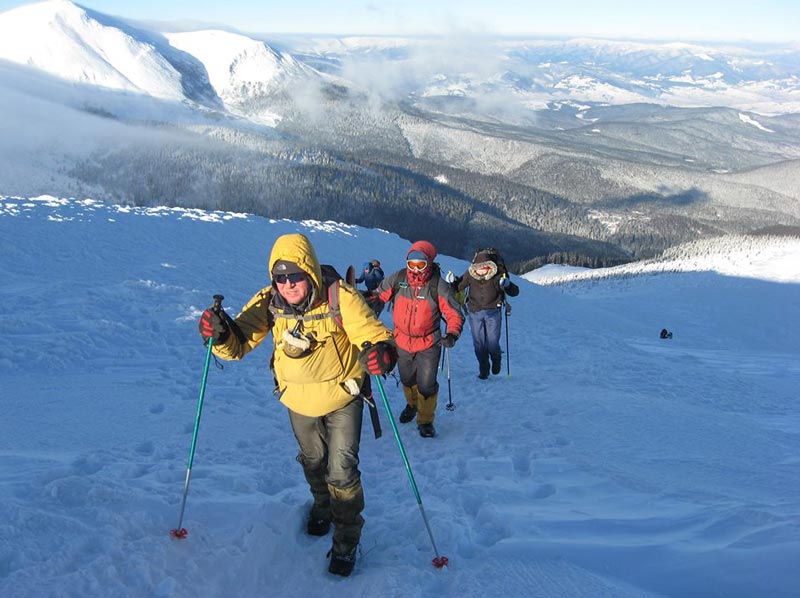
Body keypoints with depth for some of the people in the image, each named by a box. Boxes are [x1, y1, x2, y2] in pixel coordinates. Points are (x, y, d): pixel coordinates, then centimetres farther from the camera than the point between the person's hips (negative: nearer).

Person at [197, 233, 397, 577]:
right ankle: (322, 507, 55)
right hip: (298, 401, 4)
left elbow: (372, 333, -28)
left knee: (341, 471, -3)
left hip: (342, 398, -4)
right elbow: (239, 344, -16)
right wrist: (221, 333, -39)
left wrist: (381, 351, -52)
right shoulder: (268, 303, -18)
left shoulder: (339, 298, -28)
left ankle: (346, 540, 21)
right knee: (312, 462, 25)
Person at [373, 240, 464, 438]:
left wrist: (452, 334, -30)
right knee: (407, 380, 23)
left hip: (429, 344, -3)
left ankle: (425, 421, 23)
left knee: (426, 385, 0)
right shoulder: (398, 279, -12)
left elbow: (454, 314, -14)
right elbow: (379, 295, 3)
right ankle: (412, 405, 53)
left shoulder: (438, 286, -18)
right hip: (402, 341, 3)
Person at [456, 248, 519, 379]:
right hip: (475, 312, 2)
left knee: (492, 343, -2)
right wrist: (452, 283, -17)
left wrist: (507, 285, -30)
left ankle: (496, 360, 32)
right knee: (479, 343, 2)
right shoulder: (470, 274, -10)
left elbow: (514, 292, -11)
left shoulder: (497, 275, -14)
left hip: (493, 312, -2)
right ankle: (483, 369, 22)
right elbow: (458, 287, 4)